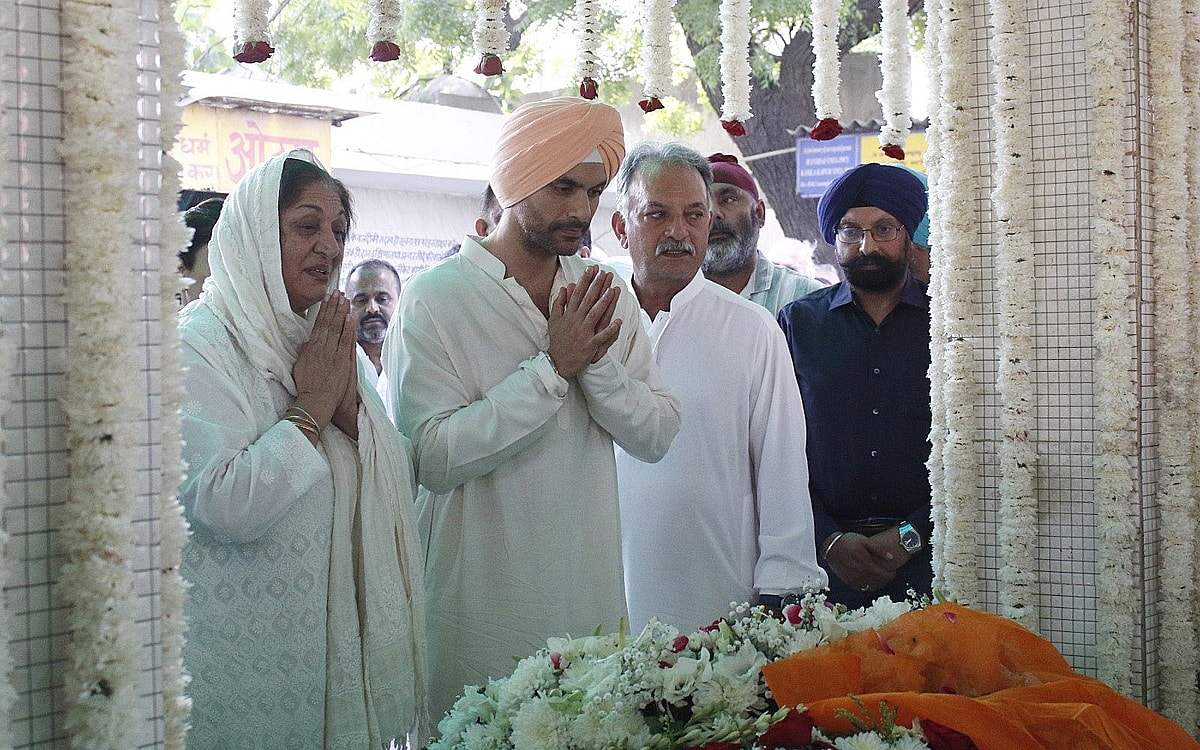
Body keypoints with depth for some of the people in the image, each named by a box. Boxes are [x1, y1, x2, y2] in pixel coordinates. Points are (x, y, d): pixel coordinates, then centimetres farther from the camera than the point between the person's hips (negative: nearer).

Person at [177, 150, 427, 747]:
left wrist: (349, 404, -11)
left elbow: (402, 480, 5)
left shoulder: (328, 338, 10)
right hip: (244, 648, -7)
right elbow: (221, 507, -25)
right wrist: (312, 407, -16)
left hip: (343, 628, 7)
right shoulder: (198, 343, -13)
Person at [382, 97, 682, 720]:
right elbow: (434, 458, -18)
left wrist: (596, 363, -15)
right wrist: (553, 367, -18)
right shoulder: (435, 297, -9)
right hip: (481, 615, -4)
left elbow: (655, 436, 1)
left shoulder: (603, 296, 7)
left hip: (593, 600, 5)